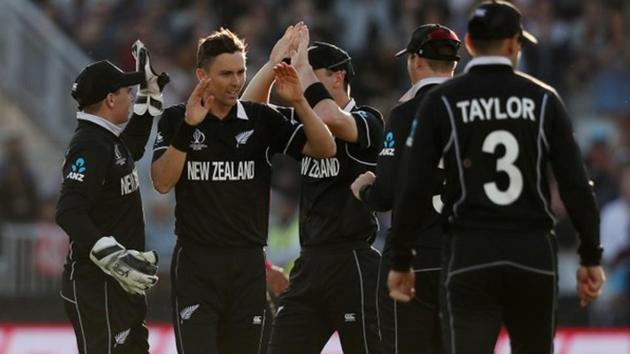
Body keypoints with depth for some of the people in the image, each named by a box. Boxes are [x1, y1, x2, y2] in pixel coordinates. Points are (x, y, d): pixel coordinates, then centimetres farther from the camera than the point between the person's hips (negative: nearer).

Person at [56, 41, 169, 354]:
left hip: (119, 284, 11)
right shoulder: (90, 146, -18)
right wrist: (113, 258, -37)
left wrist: (150, 93, 33)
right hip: (96, 285, -11)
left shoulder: (108, 139, 12)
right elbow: (69, 214, -28)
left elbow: (133, 149, 38)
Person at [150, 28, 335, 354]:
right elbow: (162, 182, -12)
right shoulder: (175, 119, 0)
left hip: (248, 265, 3)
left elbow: (325, 149, -1)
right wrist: (188, 126, -21)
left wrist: (298, 102, -15)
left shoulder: (261, 119, 5)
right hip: (196, 263, -3)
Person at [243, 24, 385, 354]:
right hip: (310, 262, 7)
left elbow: (330, 119, -27)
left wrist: (303, 67, -15)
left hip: (352, 263, -7)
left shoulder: (367, 122, -7)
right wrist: (274, 63, 3)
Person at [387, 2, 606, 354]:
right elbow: (576, 184, -1)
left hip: (469, 255, -2)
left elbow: (414, 188, -4)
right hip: (533, 253, 2)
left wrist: (401, 261, 4)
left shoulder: (442, 102, -1)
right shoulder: (543, 99, 3)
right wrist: (591, 256, 7)